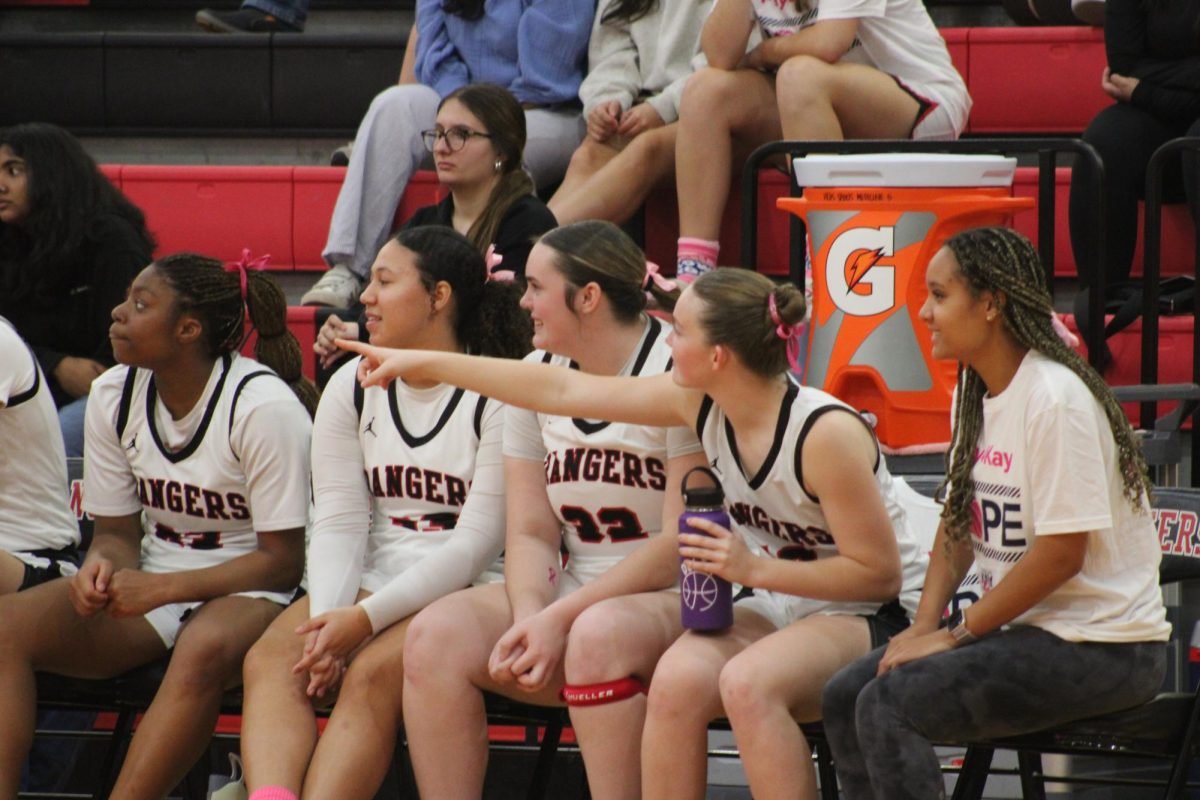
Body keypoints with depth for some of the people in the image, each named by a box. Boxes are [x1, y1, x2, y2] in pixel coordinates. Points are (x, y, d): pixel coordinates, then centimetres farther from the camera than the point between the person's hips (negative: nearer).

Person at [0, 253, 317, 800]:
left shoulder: (264, 406, -16)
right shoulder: (114, 395, 2)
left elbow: (283, 561, -14)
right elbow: (118, 531, 9)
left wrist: (161, 588, -23)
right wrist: (100, 568, -17)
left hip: (248, 590, -6)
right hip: (150, 582, 6)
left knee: (203, 649, -41)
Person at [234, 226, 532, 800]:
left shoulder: (498, 398, -6)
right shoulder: (351, 389, 13)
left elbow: (477, 542, -12)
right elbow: (339, 524, 4)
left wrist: (367, 617, -20)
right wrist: (326, 621, -15)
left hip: (467, 595, -5)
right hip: (373, 580, 5)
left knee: (372, 674, -33)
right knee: (269, 660, -24)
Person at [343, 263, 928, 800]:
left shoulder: (826, 434, -23)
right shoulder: (701, 403, -2)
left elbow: (880, 573, -19)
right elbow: (565, 391, 6)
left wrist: (752, 569, -23)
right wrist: (423, 363, 9)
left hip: (878, 620, -6)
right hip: (782, 608, 6)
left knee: (747, 681, -34)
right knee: (677, 678, -24)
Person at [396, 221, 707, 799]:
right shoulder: (537, 376, 11)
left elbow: (683, 540, -15)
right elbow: (531, 533, 7)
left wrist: (560, 619, -19)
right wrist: (529, 619, -15)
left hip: (679, 601, -6)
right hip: (574, 598, 6)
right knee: (436, 634, -18)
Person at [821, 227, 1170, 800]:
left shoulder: (1055, 399, -20)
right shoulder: (972, 393, 10)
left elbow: (1062, 553, -22)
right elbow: (959, 519, 15)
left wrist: (956, 634, -15)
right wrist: (924, 626, 0)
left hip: (1104, 648, -9)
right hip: (1024, 626, 9)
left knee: (888, 706, -22)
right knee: (845, 697, -2)